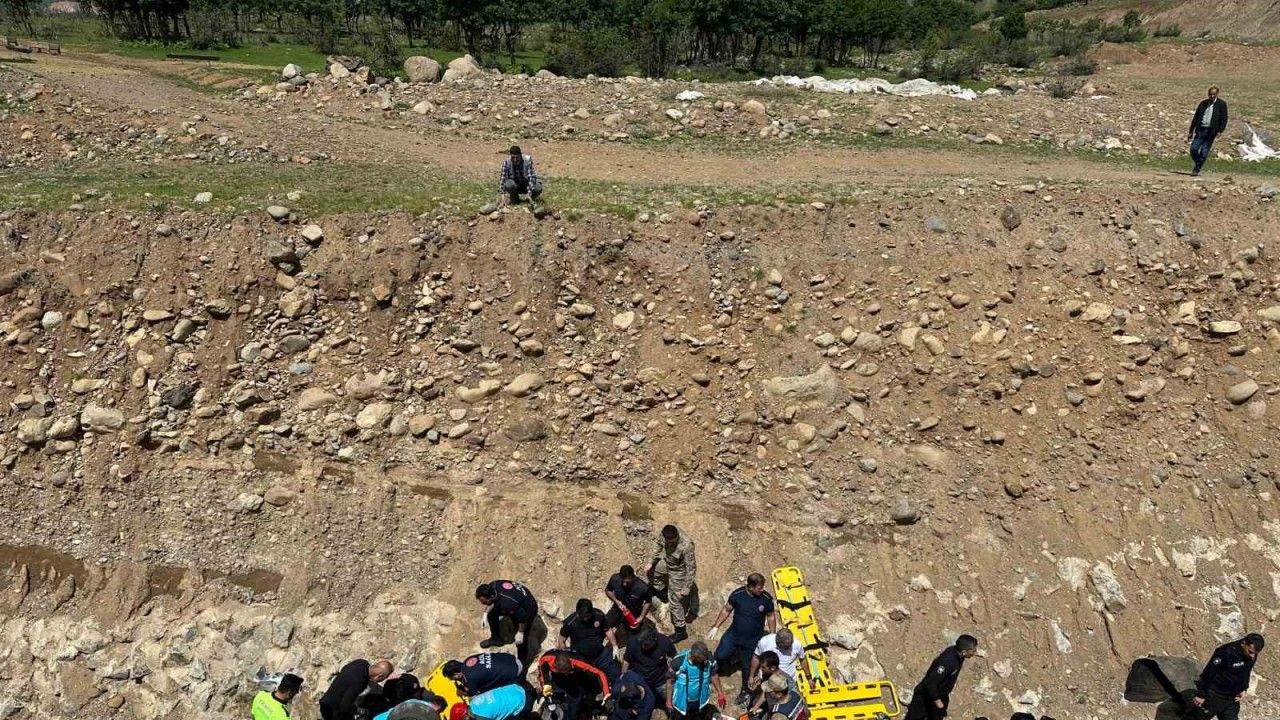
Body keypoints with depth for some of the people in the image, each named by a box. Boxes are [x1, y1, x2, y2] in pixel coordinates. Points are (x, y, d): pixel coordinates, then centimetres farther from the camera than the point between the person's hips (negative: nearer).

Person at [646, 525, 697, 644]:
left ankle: (681, 632, 22)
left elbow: (691, 568, -30)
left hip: (678, 572, -7)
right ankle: (662, 592, 61)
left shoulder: (686, 546, -42)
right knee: (651, 571, 31)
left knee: (675, 601, 4)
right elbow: (658, 546, 0)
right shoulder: (664, 535, -25)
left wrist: (687, 588, -25)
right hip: (666, 563, 7)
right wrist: (651, 563, 2)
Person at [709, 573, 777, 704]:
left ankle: (745, 690, 38)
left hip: (754, 639, -1)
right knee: (719, 656, -10)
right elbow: (726, 610, -4)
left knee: (748, 666, 10)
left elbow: (771, 616, -2)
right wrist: (715, 627, -5)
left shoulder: (766, 598, -18)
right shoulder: (737, 594, -19)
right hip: (734, 633, 1)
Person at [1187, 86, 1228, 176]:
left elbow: (1224, 118, -2)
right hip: (1200, 129, 3)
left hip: (1211, 131, -3)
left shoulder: (1221, 104, 1)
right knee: (1194, 149, -6)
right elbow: (1196, 117, 14)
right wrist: (1190, 131, 11)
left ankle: (1197, 169, 3)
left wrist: (1220, 131, -13)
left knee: (1204, 152, -5)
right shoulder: (1203, 103, 12)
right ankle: (1199, 164, 18)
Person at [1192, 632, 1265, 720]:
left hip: (1232, 699, 6)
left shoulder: (1252, 656, -4)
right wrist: (1201, 695, -17)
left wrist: (1244, 689, 6)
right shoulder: (1226, 653, -26)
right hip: (1213, 697, -6)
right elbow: (1208, 673, -21)